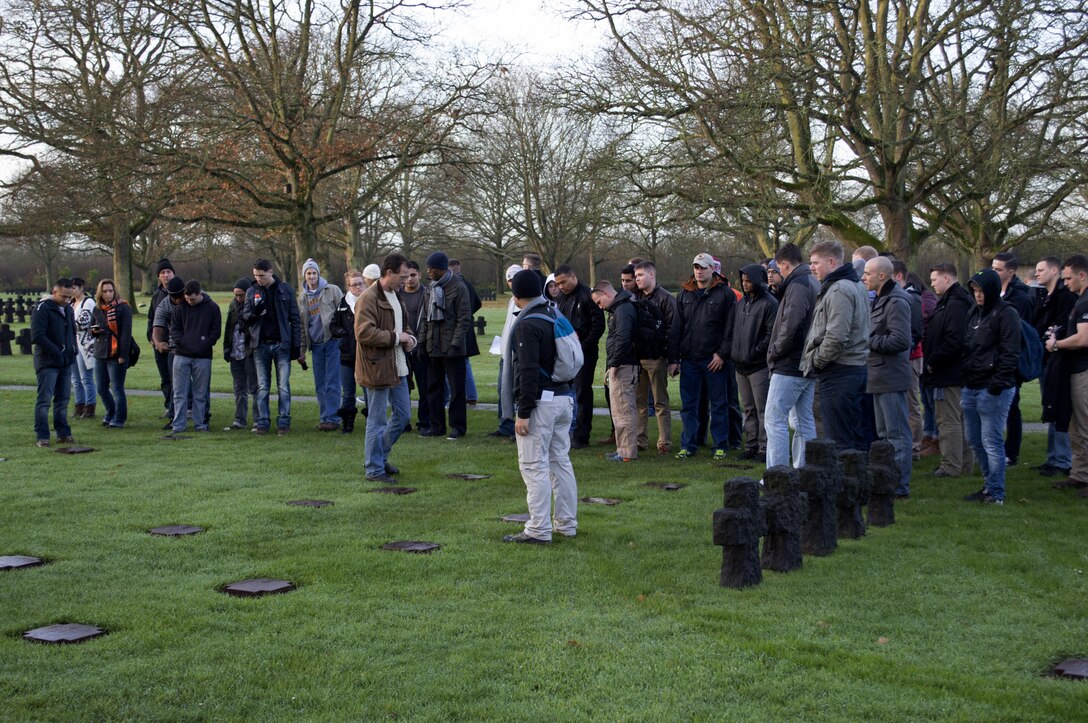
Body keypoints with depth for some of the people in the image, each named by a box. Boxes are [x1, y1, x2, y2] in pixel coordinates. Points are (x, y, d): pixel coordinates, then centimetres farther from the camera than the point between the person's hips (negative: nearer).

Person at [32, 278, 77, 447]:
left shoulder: (68, 309, 12)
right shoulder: (42, 308, -12)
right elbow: (37, 336, -19)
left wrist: (72, 349, 6)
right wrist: (57, 352, -19)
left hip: (66, 363, 7)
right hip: (47, 363, -7)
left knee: (63, 400, 11)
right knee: (44, 400, -4)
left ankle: (63, 433, 18)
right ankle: (42, 437, 0)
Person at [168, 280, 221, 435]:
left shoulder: (212, 308, 1)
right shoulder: (180, 307, 4)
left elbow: (216, 330, 1)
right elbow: (174, 329, 5)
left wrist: (204, 345, -9)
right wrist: (183, 343, -9)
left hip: (203, 357, -1)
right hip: (181, 355, 1)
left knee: (201, 393, 5)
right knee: (180, 393, 2)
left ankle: (200, 423, 12)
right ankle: (178, 425, 6)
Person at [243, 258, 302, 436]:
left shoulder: (285, 290, 1)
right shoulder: (252, 292, 7)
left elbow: (295, 318, 3)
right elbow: (245, 317, 6)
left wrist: (296, 344, -3)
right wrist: (254, 312, -18)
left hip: (281, 344, -2)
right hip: (260, 345, 2)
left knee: (283, 386, 0)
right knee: (262, 387, 5)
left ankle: (283, 422, 5)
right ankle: (262, 422, 9)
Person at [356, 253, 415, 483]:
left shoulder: (395, 296, 15)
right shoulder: (369, 298, -15)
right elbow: (363, 333, -25)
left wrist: (409, 338, 7)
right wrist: (396, 337, -19)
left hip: (397, 367, 9)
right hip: (378, 367, -9)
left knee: (403, 415, 15)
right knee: (377, 421, 0)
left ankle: (380, 457, 30)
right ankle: (374, 470, 10)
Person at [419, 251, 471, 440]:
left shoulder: (458, 287, -9)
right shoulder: (433, 288, 12)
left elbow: (464, 319, -12)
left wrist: (456, 343, -17)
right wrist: (423, 341, 10)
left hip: (452, 348, -7)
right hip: (434, 347, 7)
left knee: (456, 389, 1)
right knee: (433, 388, 11)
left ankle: (458, 427, 9)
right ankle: (437, 426, 19)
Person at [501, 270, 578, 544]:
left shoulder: (527, 325, -14)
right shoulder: (555, 316, 13)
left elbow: (528, 372, -19)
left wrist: (523, 413, -17)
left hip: (541, 403, -9)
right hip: (563, 398, 9)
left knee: (534, 466, -5)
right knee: (560, 462, 13)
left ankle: (539, 530, -4)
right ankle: (566, 524, 19)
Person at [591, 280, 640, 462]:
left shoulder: (623, 309, -14)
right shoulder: (619, 308, 18)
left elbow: (623, 338, -24)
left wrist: (614, 364, -18)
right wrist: (611, 365, 14)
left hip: (623, 367, -10)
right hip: (623, 366, 10)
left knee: (622, 409, -6)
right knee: (625, 409, 14)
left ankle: (627, 452, -2)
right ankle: (625, 449, 21)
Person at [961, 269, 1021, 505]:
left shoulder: (1006, 313, -8)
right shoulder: (974, 312, 17)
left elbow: (1010, 353, -13)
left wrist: (998, 382, -19)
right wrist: (964, 377, 15)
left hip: (994, 388, -8)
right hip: (971, 386, 8)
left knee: (991, 441, -6)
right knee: (975, 441, 13)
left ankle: (996, 493, 2)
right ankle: (989, 485, 24)